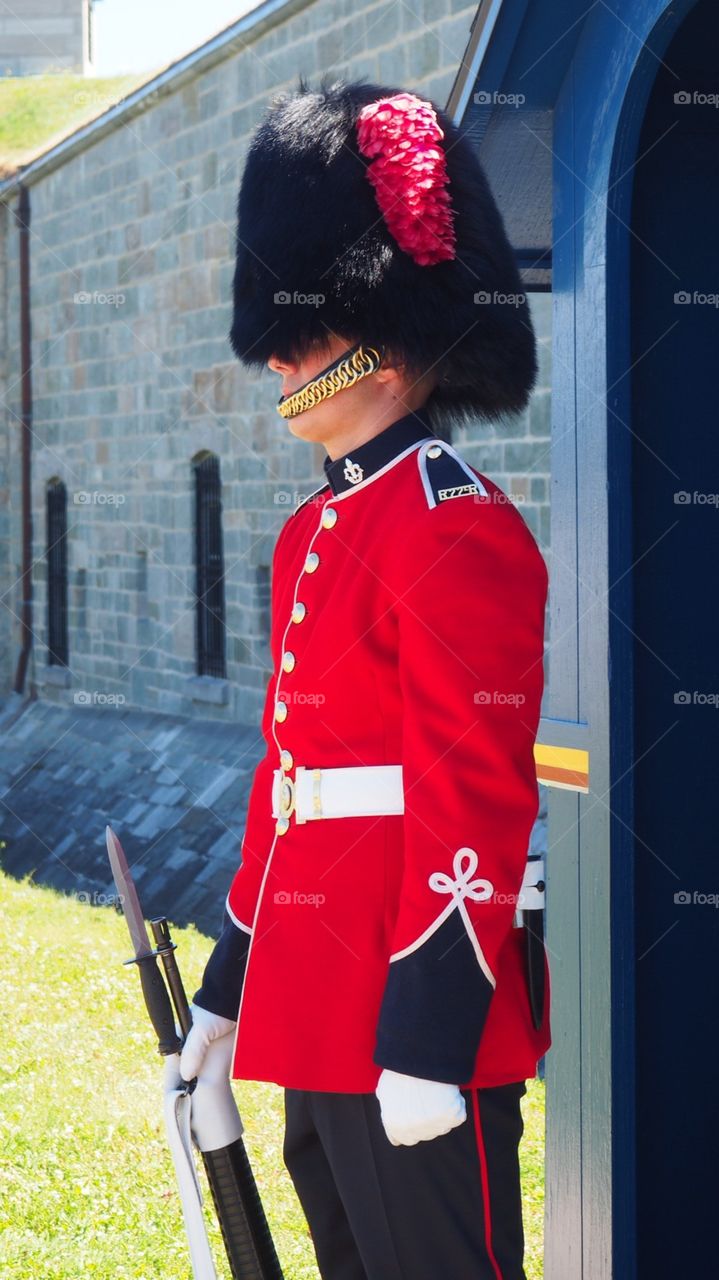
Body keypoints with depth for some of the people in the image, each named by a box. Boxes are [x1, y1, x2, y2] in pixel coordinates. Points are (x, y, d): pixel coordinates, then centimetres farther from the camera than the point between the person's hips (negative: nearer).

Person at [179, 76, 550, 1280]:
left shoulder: (458, 528, -14)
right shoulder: (315, 531, 15)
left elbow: (476, 804, -19)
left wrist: (429, 1036, -21)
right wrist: (234, 981, 20)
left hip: (416, 999, -9)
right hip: (319, 992, 10)